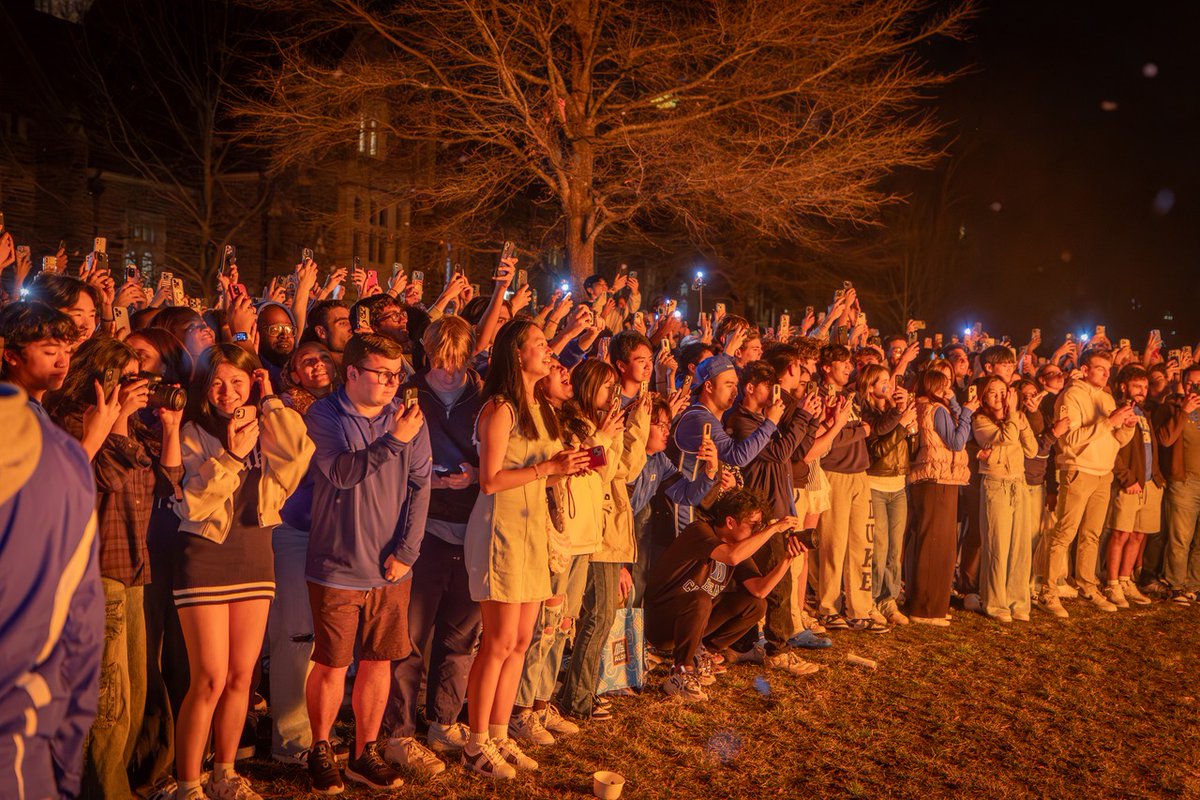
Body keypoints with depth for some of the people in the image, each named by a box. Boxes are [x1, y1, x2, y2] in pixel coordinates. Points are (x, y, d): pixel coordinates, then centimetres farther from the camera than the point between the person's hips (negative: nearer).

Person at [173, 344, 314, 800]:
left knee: (241, 677, 11)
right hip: (206, 557, -4)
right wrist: (231, 455, -20)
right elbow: (192, 504, -12)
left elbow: (300, 454, -14)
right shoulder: (195, 433, -4)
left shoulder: (268, 431, 7)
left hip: (255, 556, 4)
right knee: (210, 680, -4)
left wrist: (271, 402, -7)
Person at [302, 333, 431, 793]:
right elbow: (342, 472, -20)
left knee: (379, 661, 10)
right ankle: (320, 751, 24)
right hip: (338, 566, -3)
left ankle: (366, 754, 26)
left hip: (390, 569, 3)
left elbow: (420, 487, 1)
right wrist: (393, 441, -28)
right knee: (332, 666, 3)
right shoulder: (323, 416, -6)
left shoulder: (408, 417, 2)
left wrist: (406, 551, -5)